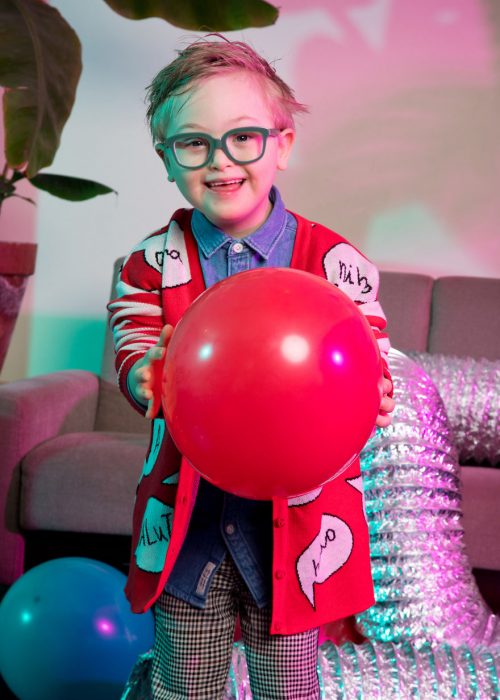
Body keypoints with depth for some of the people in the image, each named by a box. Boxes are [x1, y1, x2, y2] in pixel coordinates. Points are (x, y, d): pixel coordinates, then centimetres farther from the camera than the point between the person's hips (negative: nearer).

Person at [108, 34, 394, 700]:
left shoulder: (332, 260, -8)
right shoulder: (153, 262, -3)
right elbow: (132, 352, -9)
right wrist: (147, 375, -33)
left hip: (297, 508, -1)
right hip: (186, 508, 1)